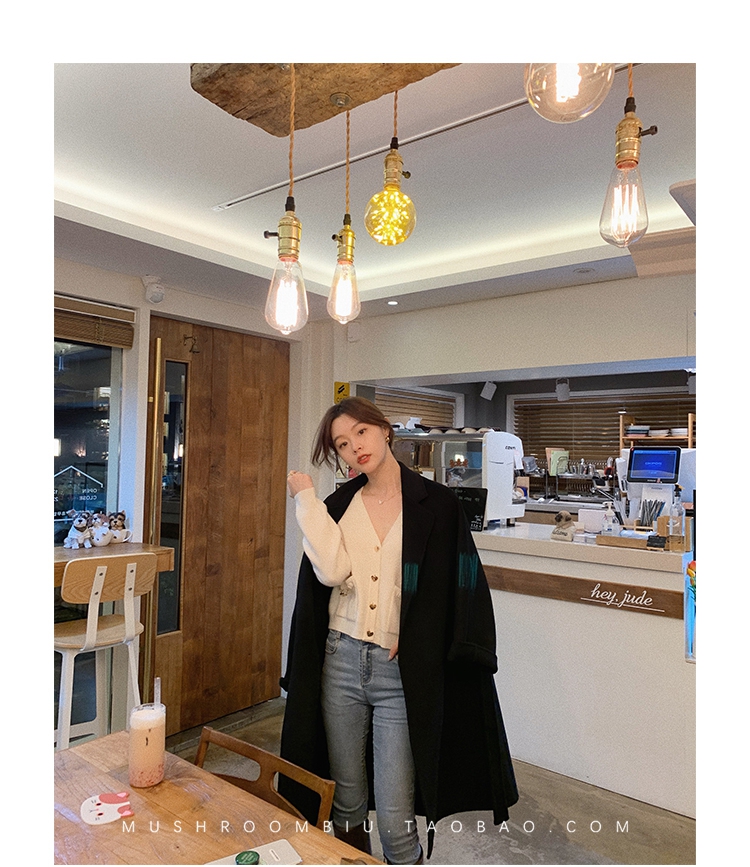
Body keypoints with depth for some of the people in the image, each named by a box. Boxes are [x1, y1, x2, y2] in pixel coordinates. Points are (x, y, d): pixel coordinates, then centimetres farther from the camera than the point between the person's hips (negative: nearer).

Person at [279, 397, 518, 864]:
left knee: (395, 821, 0)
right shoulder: (338, 505, 4)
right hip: (341, 663, 3)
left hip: (403, 674, -3)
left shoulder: (437, 503, -5)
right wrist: (307, 499, -9)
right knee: (348, 804, 17)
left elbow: (455, 592, -2)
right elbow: (331, 571, -13)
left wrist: (412, 637, -9)